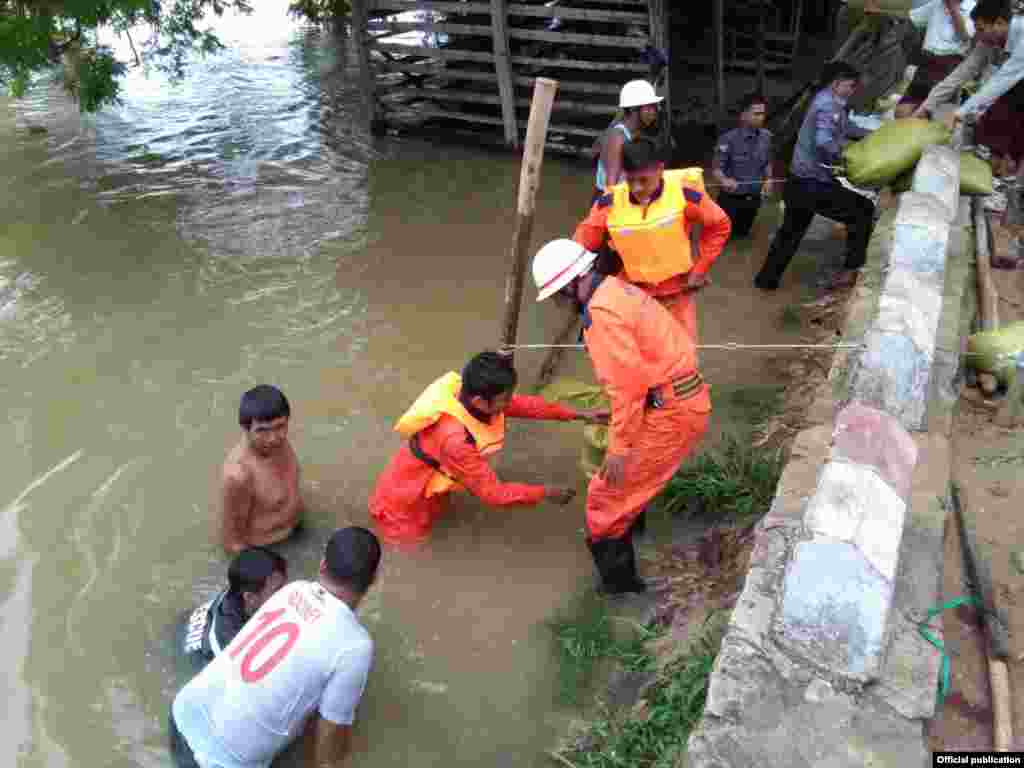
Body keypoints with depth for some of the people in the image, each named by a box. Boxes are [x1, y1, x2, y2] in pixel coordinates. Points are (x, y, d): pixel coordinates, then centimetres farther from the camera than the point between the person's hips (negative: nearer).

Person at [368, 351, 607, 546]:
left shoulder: (468, 393, -19)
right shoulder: (455, 439, -41)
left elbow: (523, 404, -5)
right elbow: (493, 493, -30)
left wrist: (578, 414, -6)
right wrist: (545, 493, -21)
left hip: (428, 484, 7)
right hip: (405, 503, -7)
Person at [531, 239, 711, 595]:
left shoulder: (601, 312, -19)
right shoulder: (618, 290, 12)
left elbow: (628, 384, -23)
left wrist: (619, 447, -17)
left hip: (670, 413, -10)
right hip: (683, 401, 10)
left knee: (609, 492, 1)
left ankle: (617, 578, 14)